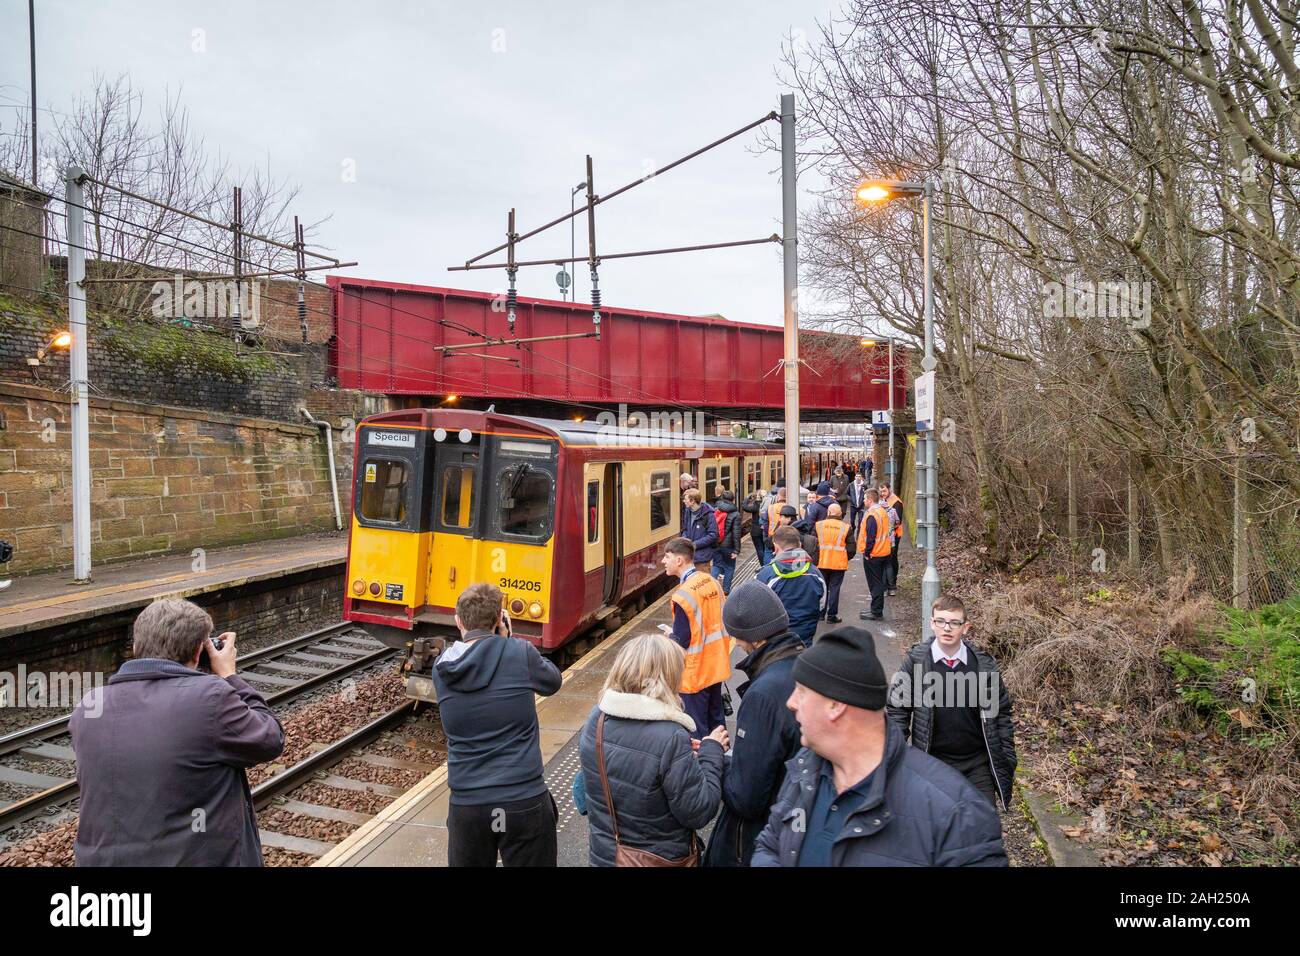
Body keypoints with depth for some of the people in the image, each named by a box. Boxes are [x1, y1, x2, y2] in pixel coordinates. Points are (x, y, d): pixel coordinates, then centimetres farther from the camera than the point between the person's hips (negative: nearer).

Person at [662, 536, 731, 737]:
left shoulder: (683, 595, -24)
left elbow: (681, 641, -21)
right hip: (717, 665, 8)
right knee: (716, 718, 22)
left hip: (695, 673, -8)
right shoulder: (711, 582, 0)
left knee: (695, 729, 5)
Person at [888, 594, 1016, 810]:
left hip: (978, 765, 1)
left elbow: (1001, 714, 4)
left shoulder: (984, 665, -5)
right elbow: (898, 710, -3)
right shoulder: (915, 661, -9)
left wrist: (1006, 762, 4)